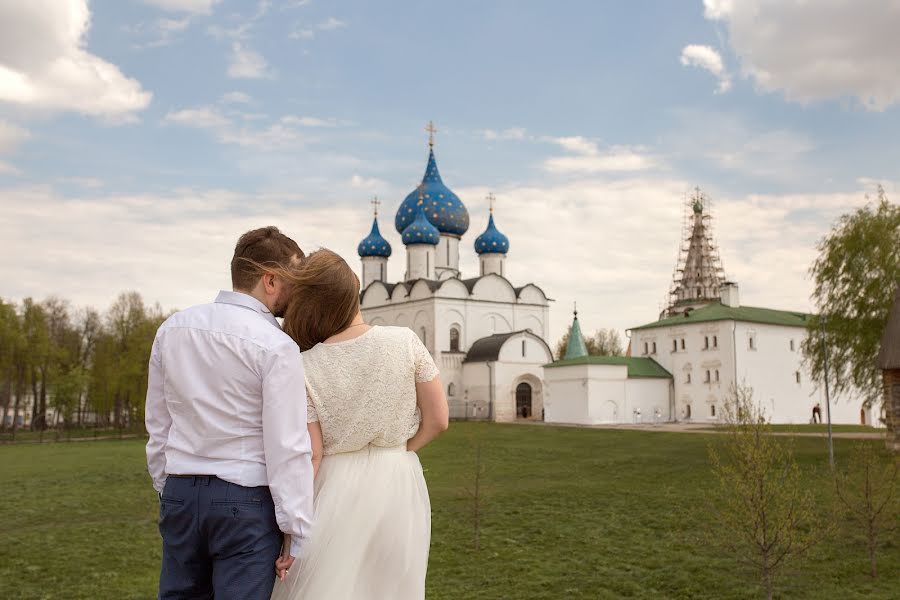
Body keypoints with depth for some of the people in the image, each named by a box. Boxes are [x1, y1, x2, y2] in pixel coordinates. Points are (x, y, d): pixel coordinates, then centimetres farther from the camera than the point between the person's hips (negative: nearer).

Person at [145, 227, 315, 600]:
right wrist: (298, 532, -8)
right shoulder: (276, 347, -13)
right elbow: (288, 447, -14)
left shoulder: (172, 328, 5)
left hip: (180, 494, 6)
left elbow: (158, 425, 12)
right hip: (245, 500, -6)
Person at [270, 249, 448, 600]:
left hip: (335, 488, -2)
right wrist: (399, 451, 9)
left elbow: (309, 457, -10)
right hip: (399, 483, 2)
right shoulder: (406, 342, -8)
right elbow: (438, 420, -4)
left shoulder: (306, 368, -11)